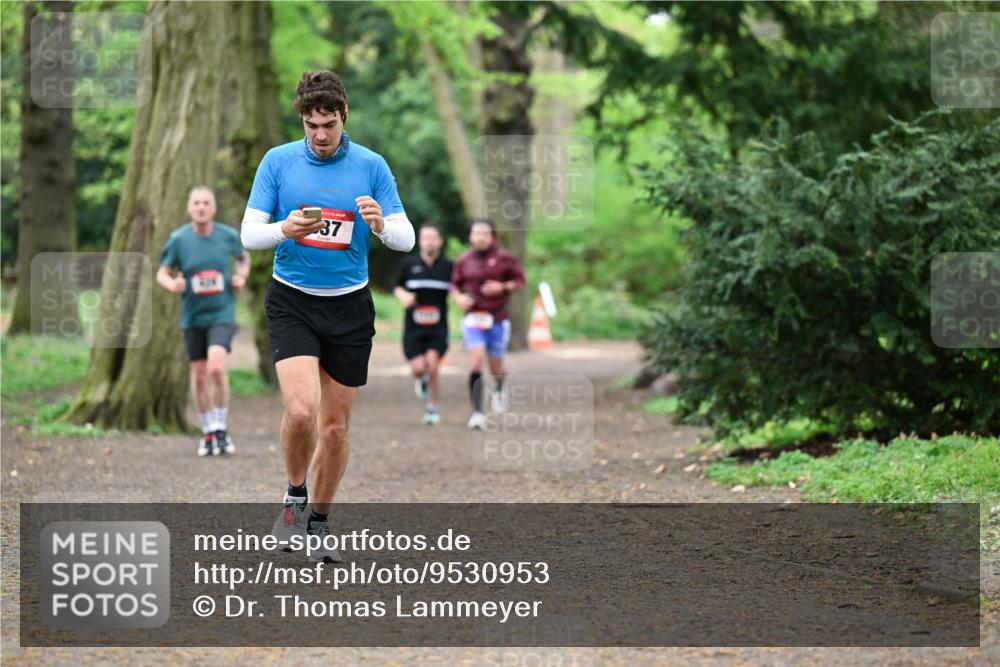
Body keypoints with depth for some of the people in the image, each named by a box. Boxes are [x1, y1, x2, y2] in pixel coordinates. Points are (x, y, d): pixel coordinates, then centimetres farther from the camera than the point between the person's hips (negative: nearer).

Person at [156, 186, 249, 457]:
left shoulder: (228, 236, -4)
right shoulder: (179, 239, -5)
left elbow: (244, 257, 17)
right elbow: (162, 273, 2)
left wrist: (241, 276, -3)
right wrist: (172, 284, -20)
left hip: (222, 314, -2)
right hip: (193, 316, 2)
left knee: (216, 366, -21)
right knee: (199, 375, 7)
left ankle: (221, 429, -6)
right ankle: (208, 432, 24)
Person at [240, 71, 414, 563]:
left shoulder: (371, 166, -1)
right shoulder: (278, 161, -1)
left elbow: (405, 239, -2)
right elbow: (249, 234, -4)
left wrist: (380, 224, -25)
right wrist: (286, 229, -25)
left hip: (349, 307, 1)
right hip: (292, 303, -1)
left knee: (335, 426, 6)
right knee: (301, 410, -21)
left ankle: (319, 520, 25)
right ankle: (295, 496, 6)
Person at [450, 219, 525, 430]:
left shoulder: (504, 258, -2)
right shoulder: (463, 260, 4)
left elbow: (520, 281, 3)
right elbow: (455, 284, 15)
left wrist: (503, 287, -14)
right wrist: (459, 297, -6)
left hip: (498, 319, 0)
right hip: (473, 319, 0)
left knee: (496, 368, 8)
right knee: (476, 361, -18)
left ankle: (500, 389, 47)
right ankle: (477, 413, -17)